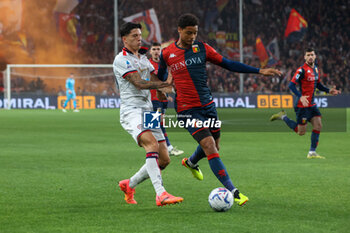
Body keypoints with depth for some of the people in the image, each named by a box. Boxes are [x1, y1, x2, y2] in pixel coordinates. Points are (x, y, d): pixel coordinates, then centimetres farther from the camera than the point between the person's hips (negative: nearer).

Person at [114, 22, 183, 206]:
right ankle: (160, 194, -39)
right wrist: (165, 84, -14)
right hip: (131, 111, -8)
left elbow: (156, 80, 17)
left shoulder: (143, 58, 22)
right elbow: (139, 83, -13)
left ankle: (129, 185, 21)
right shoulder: (122, 59, -5)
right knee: (152, 144, -31)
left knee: (164, 159, 1)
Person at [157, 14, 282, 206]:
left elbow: (228, 64, 5)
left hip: (208, 105, 5)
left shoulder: (202, 48, 2)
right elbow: (160, 78, 17)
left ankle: (191, 162, 52)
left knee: (213, 147, 17)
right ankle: (233, 192, -19)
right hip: (188, 110, -5)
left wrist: (259, 71, 2)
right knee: (210, 148, -17)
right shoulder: (167, 54, -3)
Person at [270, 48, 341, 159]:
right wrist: (301, 97, -31)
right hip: (302, 105, -8)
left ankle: (312, 152, 6)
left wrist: (329, 91, 11)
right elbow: (291, 85, -19)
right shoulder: (302, 70, -16)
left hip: (312, 104, 8)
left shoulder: (315, 69, 11)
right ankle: (283, 117, 18)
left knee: (318, 125, -2)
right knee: (301, 132, -3)